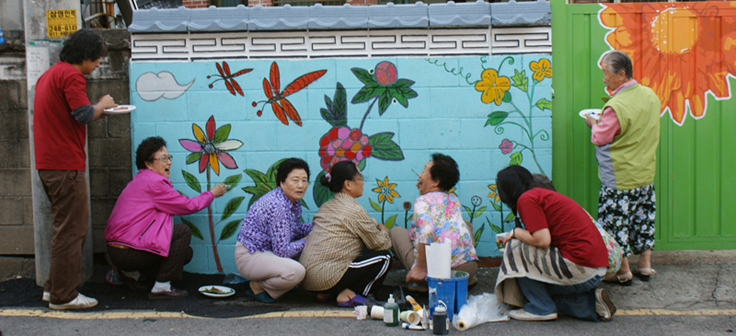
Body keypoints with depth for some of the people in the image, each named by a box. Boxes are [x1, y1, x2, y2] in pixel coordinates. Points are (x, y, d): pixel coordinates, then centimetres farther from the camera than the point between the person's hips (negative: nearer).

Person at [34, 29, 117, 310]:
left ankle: (54, 287, 22)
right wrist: (102, 106, -2)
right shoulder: (71, 75, -11)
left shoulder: (50, 74, 20)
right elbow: (83, 114, -21)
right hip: (65, 165, -10)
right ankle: (64, 295, 1)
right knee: (71, 229, -4)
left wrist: (98, 110, 15)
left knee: (69, 226, 18)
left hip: (48, 164, 10)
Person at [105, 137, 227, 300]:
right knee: (183, 231, -13)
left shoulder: (140, 180, 18)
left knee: (185, 252, 11)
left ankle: (133, 274, 16)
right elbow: (187, 205, -9)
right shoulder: (153, 182, -15)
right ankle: (161, 288, -10)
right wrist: (212, 194, 6)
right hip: (128, 253, -10)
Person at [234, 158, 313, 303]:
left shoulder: (294, 201, 2)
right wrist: (304, 242, -10)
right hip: (250, 257, -10)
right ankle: (257, 286, -4)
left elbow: (295, 229, 19)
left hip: (268, 251, 10)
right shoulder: (277, 206, -27)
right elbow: (282, 250, -25)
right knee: (295, 271, -32)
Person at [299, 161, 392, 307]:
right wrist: (383, 230, 23)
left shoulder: (326, 206, 16)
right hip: (326, 277, -9)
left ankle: (326, 292, 14)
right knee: (384, 258, 0)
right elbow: (382, 245, 1)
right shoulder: (356, 211, -8)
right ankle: (348, 294, -4)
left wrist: (374, 226, 25)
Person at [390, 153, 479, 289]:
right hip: (469, 267, 5)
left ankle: (422, 283, 5)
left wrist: (419, 268, -21)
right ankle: (468, 279, 20)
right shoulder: (454, 200, 16)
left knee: (396, 232, 18)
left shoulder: (422, 201, -4)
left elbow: (426, 231, -24)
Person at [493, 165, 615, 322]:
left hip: (579, 270, -10)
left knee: (516, 248, -4)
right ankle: (592, 302, 13)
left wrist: (515, 233, -1)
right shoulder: (545, 193, 20)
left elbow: (542, 240, -17)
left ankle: (541, 308, 0)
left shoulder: (527, 199, -8)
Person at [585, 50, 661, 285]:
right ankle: (645, 265, 25)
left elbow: (600, 138, -15)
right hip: (646, 173, 8)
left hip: (619, 179, -8)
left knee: (616, 221, 3)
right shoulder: (650, 96, 3)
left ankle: (623, 272, 10)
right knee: (644, 217, 17)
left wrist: (593, 124, 5)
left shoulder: (617, 106, -24)